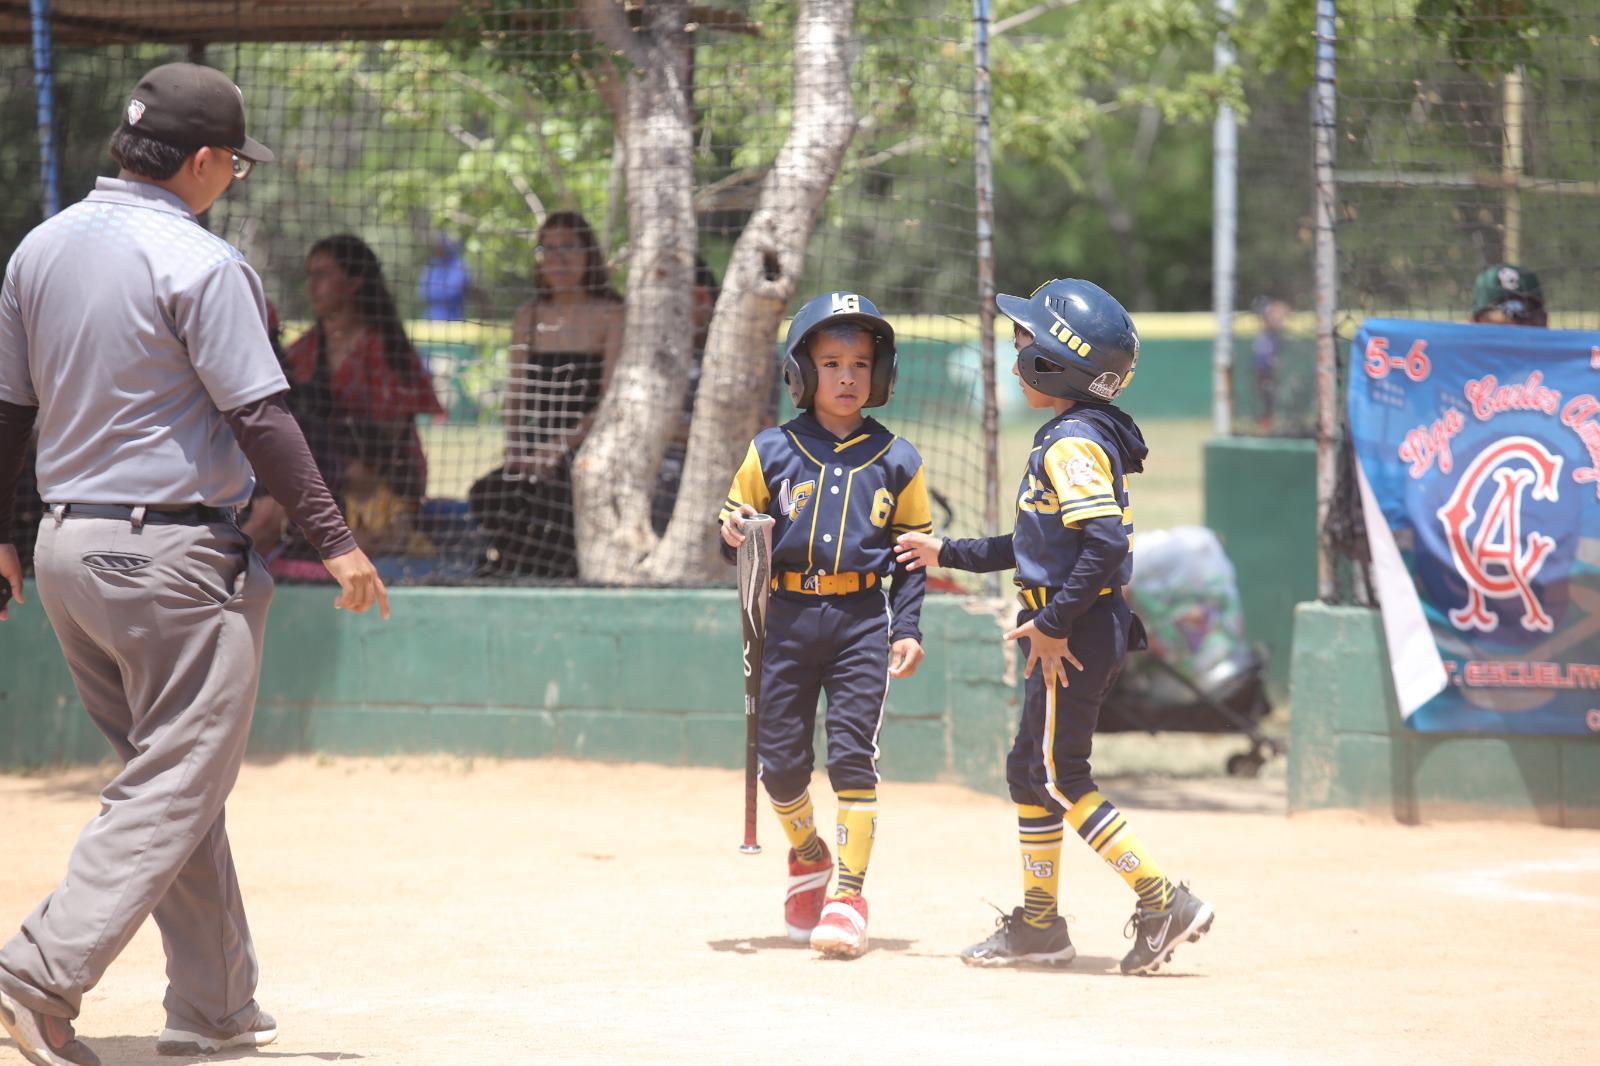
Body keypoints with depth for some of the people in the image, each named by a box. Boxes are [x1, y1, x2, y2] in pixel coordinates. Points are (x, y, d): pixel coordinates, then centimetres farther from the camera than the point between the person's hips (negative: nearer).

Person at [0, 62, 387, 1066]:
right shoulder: (199, 263, -13)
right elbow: (259, 415, -15)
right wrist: (335, 539, -11)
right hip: (173, 556, -8)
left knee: (170, 779, 16)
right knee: (176, 786, -5)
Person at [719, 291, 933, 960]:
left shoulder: (896, 461, 5)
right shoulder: (772, 452, 5)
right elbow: (737, 537, 10)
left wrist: (908, 629, 0)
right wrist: (735, 535, -14)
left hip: (862, 622, -1)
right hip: (787, 616, 1)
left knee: (852, 751, -10)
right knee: (780, 757, 2)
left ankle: (850, 893, -3)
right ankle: (807, 854, 31)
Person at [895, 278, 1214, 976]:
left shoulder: (1073, 445, -18)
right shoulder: (1064, 439, 14)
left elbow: (1106, 543, -29)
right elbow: (1040, 545, 25)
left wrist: (1053, 622, -25)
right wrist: (949, 554, 30)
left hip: (1076, 635, -10)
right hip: (1070, 631, 10)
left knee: (1060, 776, -7)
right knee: (1031, 769, 16)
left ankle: (1163, 902, -7)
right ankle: (1039, 923, 25)